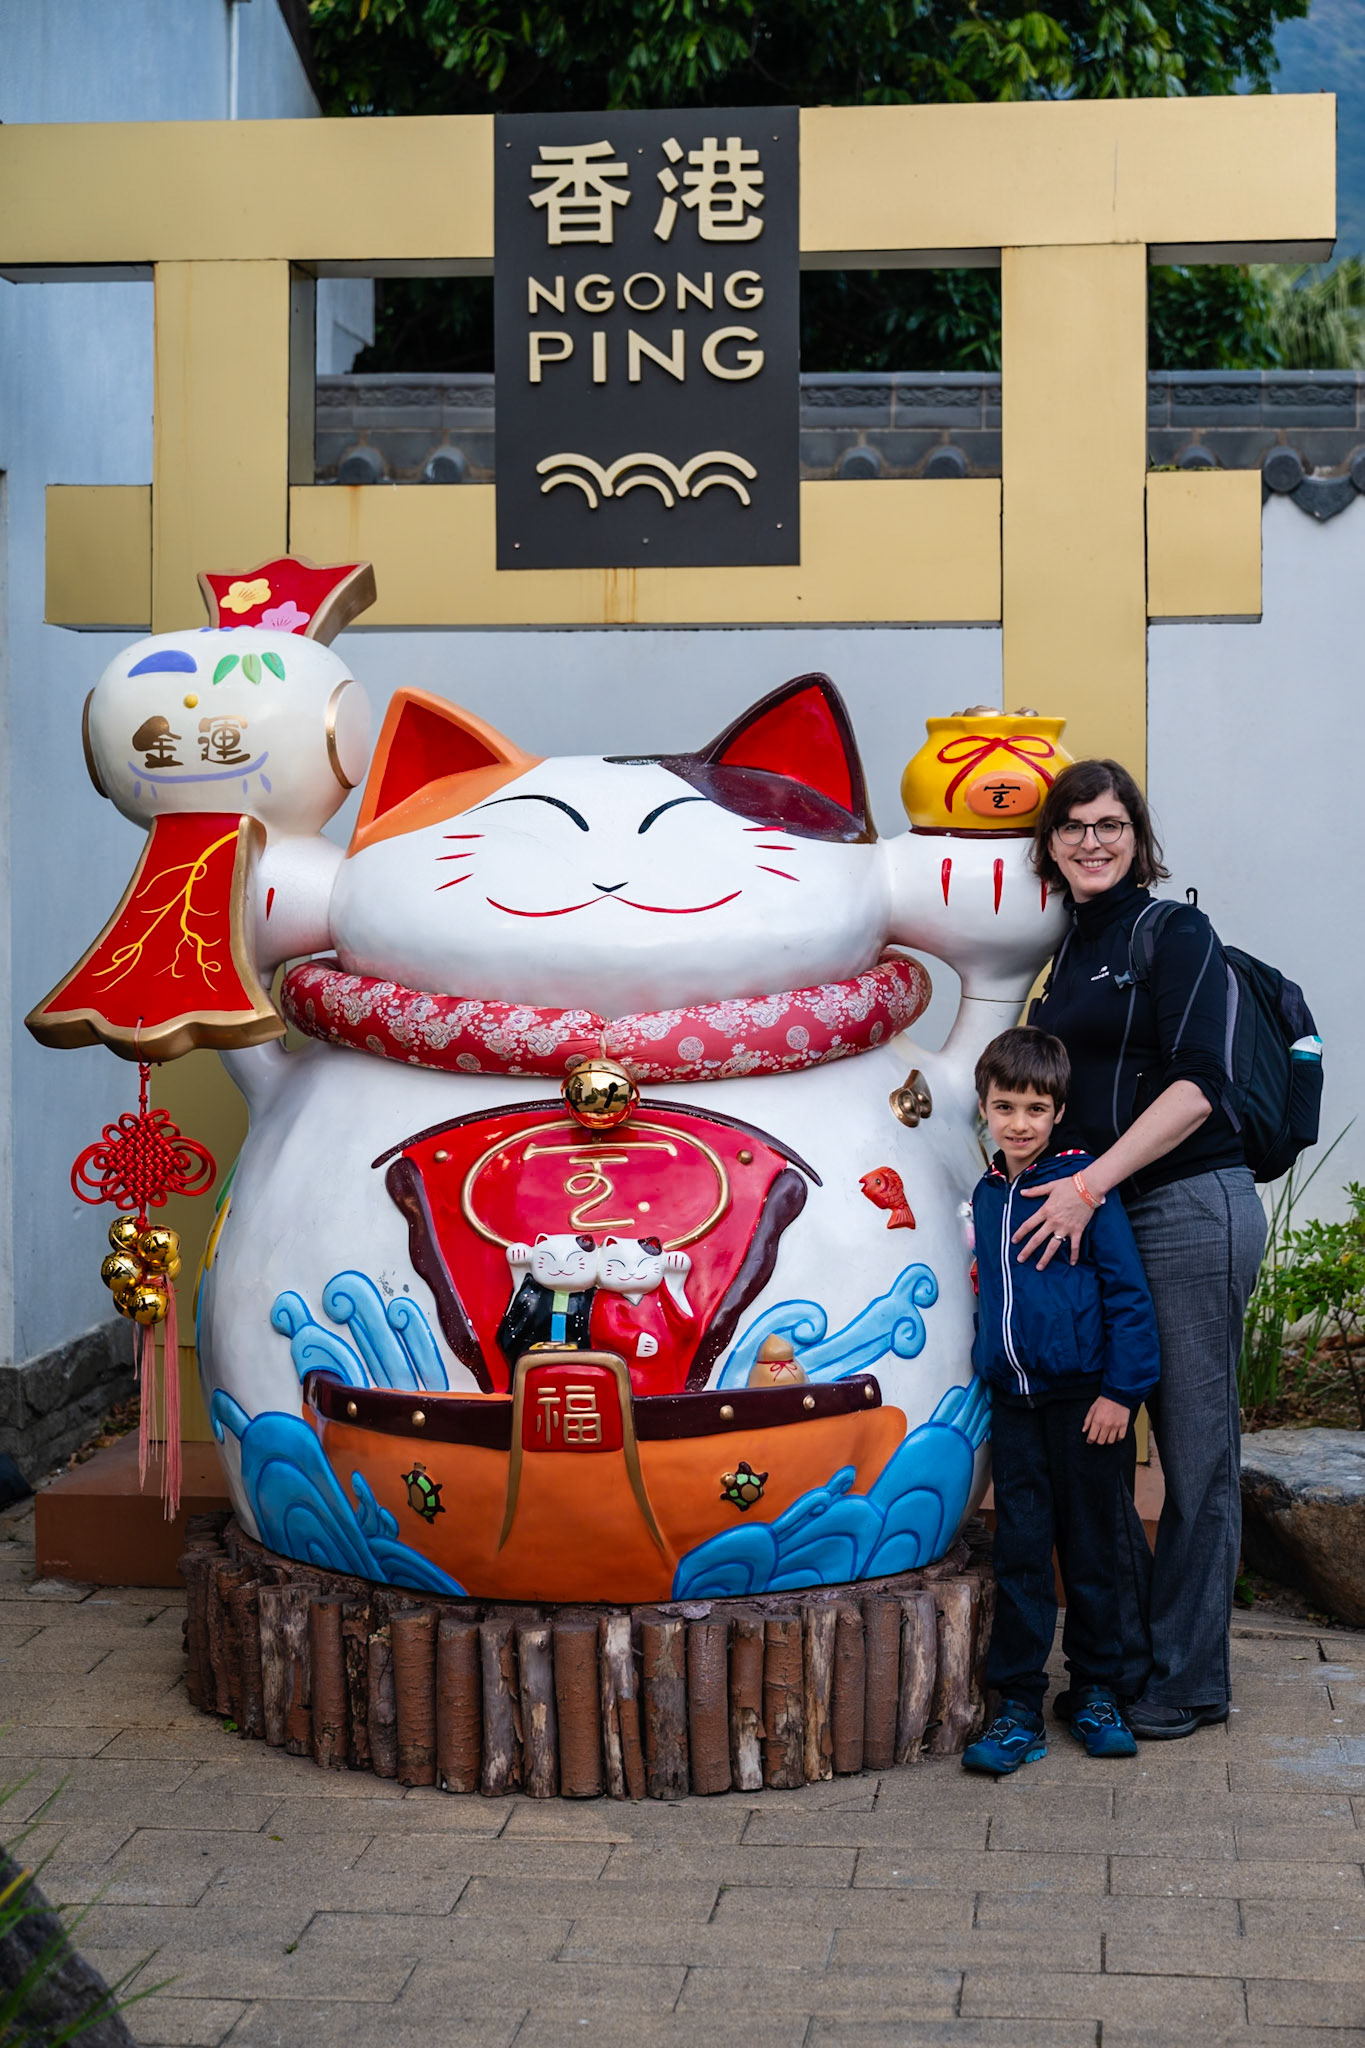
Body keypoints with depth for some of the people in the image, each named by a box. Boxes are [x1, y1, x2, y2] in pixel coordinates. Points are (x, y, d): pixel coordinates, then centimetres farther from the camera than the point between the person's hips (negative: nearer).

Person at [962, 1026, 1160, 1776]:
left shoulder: (1085, 1183, -9)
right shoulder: (987, 1194, 9)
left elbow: (1127, 1290, -8)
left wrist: (1121, 1389, -11)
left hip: (1085, 1398, -4)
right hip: (1014, 1402, 4)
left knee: (1092, 1549, 7)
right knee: (1020, 1552, 4)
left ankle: (1096, 1692, 21)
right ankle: (1018, 1707, 9)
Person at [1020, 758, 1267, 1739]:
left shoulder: (1175, 933, -5)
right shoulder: (1064, 950, 16)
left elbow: (1195, 1087, -15)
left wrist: (1088, 1186, -20)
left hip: (1190, 1208, -7)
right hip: (1093, 1221, 7)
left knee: (1195, 1449, 1)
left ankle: (1186, 1681, 12)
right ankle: (1122, 1661, 21)